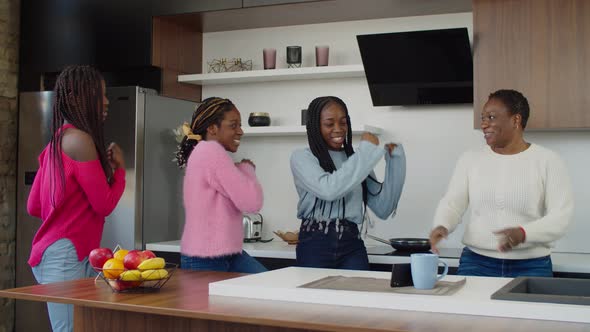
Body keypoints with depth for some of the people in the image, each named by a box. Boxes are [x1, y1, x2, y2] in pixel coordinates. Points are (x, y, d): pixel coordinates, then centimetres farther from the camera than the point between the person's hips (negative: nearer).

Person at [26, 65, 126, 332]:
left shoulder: (57, 142, 14)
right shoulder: (79, 138, -12)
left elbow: (34, 207, 17)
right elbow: (104, 204, -12)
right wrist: (119, 168, 6)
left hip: (68, 254, 9)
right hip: (66, 255, -9)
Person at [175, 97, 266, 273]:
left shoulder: (205, 153, 17)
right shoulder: (211, 152, -17)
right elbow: (252, 201, -20)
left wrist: (241, 170, 0)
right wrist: (247, 168, -4)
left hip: (227, 254, 10)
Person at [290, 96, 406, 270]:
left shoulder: (355, 159, 15)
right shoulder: (302, 158, 2)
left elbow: (383, 209, 8)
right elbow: (329, 189, -17)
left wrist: (394, 159, 4)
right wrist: (367, 150, -9)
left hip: (352, 245, 3)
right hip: (315, 245, -3)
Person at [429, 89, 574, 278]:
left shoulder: (548, 162, -2)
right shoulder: (470, 160, 6)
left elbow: (560, 217, -8)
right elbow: (452, 203, 0)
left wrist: (523, 234, -26)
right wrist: (442, 226, -23)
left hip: (531, 267, -2)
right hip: (476, 263, 2)